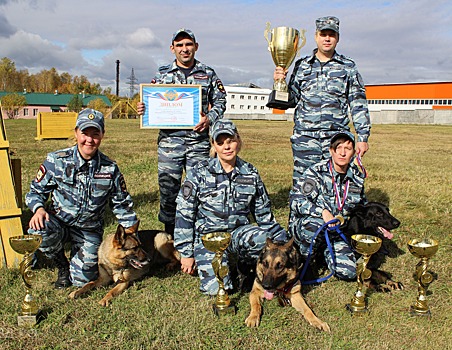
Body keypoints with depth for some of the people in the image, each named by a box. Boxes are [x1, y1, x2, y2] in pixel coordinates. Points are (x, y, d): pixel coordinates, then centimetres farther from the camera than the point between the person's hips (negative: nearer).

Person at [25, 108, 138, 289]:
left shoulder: (110, 169, -5)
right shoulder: (56, 160, -9)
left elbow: (123, 205, 3)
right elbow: (36, 191, 1)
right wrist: (38, 208, -22)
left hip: (89, 231, 0)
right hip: (58, 222, 0)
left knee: (82, 279, -9)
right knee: (38, 231, -34)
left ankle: (82, 254, 29)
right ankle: (62, 265, 0)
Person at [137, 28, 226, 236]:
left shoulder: (208, 74, 8)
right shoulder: (162, 74, 10)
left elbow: (220, 101, 10)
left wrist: (210, 119, -8)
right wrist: (142, 109, -9)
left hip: (198, 139, 0)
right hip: (169, 139, 1)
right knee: (168, 185, 4)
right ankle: (169, 229, 20)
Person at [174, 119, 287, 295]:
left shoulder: (250, 173, 3)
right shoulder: (200, 173, -6)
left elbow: (263, 212, 12)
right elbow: (184, 213, -3)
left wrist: (281, 239, 6)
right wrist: (186, 253, -4)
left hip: (239, 232, 2)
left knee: (266, 240, -31)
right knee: (215, 287, -23)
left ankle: (245, 263, 3)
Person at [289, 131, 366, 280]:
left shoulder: (357, 177, 7)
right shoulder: (317, 171, -10)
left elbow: (363, 207, 24)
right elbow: (295, 199, -20)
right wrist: (323, 211, -32)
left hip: (337, 233, 4)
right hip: (306, 227, -4)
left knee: (348, 272, -18)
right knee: (315, 225, -40)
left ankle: (327, 252, 16)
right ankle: (305, 256, -7)